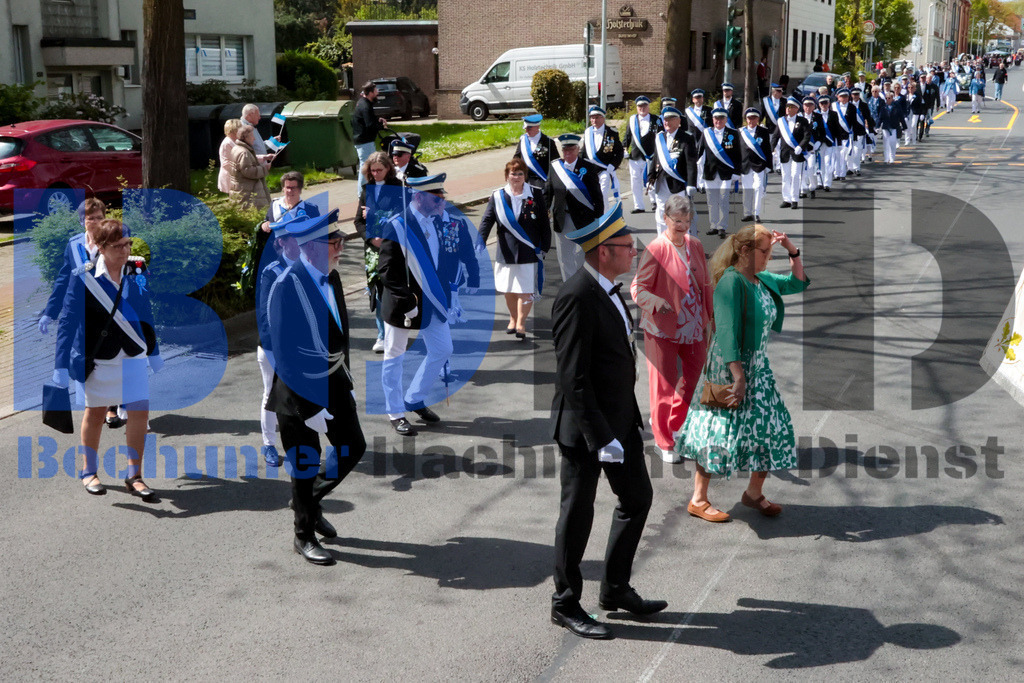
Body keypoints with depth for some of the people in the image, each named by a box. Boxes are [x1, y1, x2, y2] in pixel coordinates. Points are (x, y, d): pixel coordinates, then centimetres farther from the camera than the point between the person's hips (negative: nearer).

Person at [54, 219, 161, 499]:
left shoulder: (136, 272, -2)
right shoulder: (83, 278, -15)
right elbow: (68, 321, -13)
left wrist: (153, 352, 19)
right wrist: (61, 366, -16)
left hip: (133, 357, 3)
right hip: (97, 359, -3)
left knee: (140, 413, -2)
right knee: (95, 413, 13)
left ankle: (134, 476, 12)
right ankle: (89, 472, 33)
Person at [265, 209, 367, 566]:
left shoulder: (331, 277, 3)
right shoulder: (287, 286, -22)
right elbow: (284, 354, -23)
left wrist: (348, 384, 13)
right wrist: (310, 407, -22)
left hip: (333, 379, 7)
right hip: (298, 385, -7)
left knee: (353, 447, 10)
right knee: (305, 462, 6)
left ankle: (311, 500, 36)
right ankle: (304, 535, 26)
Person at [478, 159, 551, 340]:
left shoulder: (535, 195, 1)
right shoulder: (498, 197, 3)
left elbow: (544, 224, 4)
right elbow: (486, 221, 0)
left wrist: (544, 248, 0)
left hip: (530, 252, -2)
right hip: (506, 252, 2)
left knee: (526, 290, -6)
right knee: (508, 290, 11)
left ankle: (521, 323, 4)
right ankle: (513, 319, 30)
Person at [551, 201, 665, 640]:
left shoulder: (609, 290, 8)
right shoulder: (577, 298, -22)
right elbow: (573, 377, -24)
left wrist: (620, 427, 18)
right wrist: (601, 437, -25)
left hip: (621, 418, 9)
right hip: (585, 426, -9)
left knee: (638, 497, 17)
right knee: (578, 513, 4)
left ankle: (616, 589, 32)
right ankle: (565, 605, 20)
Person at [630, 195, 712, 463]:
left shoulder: (695, 245, 5)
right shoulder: (656, 249, -13)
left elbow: (705, 285, 14)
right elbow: (638, 288, -15)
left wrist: (708, 319, 13)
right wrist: (656, 301, -34)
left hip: (693, 328, 6)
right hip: (662, 328, -6)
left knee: (692, 380, 16)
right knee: (663, 387, 3)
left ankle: (672, 425, 40)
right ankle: (665, 443, 19)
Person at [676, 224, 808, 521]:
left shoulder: (762, 280, 8)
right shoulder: (731, 281, -18)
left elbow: (797, 284, 25)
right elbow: (727, 331, -24)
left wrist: (793, 251, 9)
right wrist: (739, 377, -28)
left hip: (759, 367, 9)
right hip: (731, 367, -9)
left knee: (773, 430, 8)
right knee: (721, 431, -2)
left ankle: (754, 493, 25)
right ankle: (698, 500, 10)